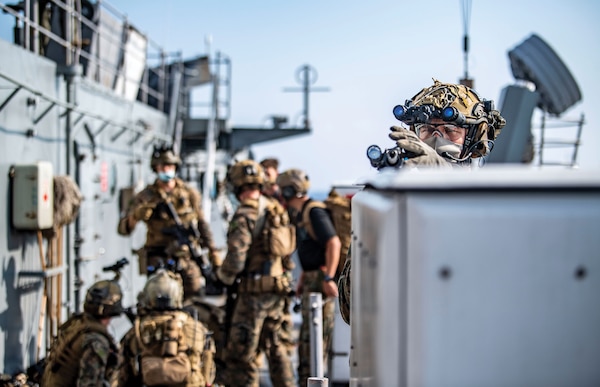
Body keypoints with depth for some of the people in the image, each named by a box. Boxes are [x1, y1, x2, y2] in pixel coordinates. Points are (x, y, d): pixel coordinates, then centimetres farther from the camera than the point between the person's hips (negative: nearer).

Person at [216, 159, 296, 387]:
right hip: (278, 289, 8)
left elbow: (236, 259, -19)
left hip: (253, 291, -8)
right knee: (276, 347, 21)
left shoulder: (245, 215, -14)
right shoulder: (276, 209, 10)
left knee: (241, 353, 0)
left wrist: (222, 277, -2)